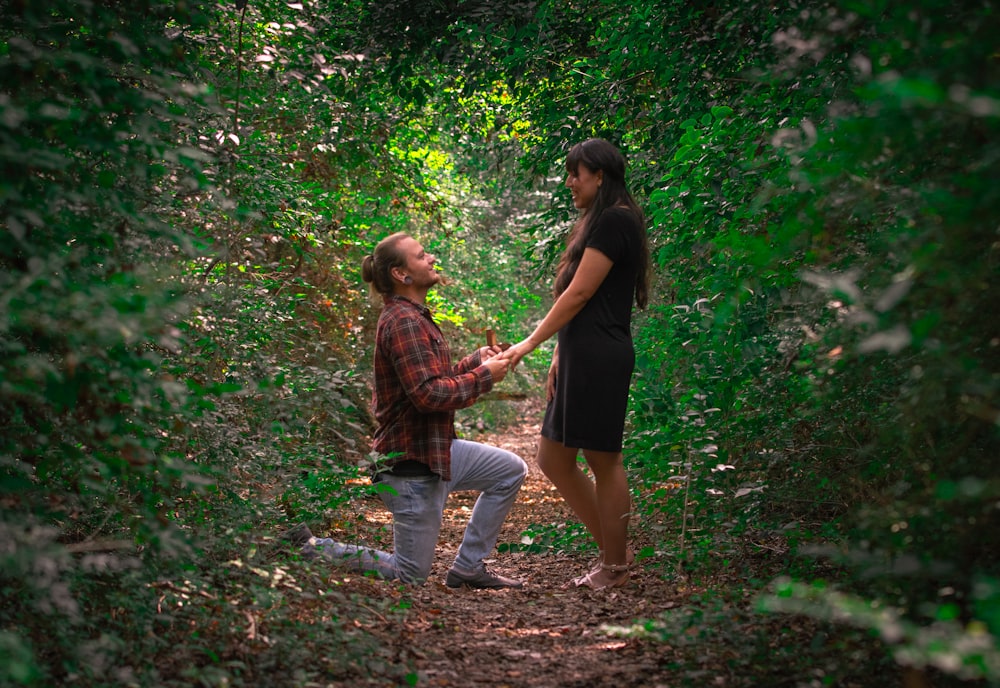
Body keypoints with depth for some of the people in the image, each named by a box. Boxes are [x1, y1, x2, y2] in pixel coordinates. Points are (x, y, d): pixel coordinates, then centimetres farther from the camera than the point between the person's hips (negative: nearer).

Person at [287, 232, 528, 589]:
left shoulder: (414, 317, 14)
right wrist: (484, 376, -17)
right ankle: (309, 548, 7)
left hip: (435, 449, 10)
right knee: (410, 575, 0)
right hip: (411, 463, -10)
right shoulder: (404, 322, -21)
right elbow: (428, 394, -28)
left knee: (511, 470, 16)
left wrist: (477, 359, 4)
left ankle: (468, 567, 17)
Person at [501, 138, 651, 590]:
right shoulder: (596, 222, 21)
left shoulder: (614, 221, -11)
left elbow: (579, 293, -14)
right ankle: (613, 551, 20)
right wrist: (559, 357, 16)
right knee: (554, 460, 12)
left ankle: (615, 565, 10)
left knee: (603, 460, -2)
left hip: (600, 358, -11)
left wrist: (531, 344, -10)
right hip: (580, 357, 11)